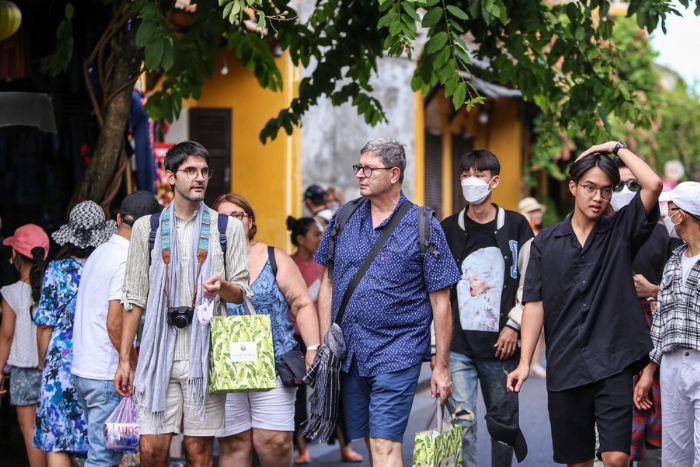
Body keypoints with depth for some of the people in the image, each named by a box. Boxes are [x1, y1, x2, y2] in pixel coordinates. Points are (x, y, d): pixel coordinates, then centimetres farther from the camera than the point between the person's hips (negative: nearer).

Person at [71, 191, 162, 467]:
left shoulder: (99, 253, 13)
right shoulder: (128, 262, -15)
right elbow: (115, 324, -21)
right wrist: (137, 368, -11)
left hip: (82, 368, 9)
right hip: (107, 374, -9)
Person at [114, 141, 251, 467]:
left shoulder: (228, 227, 9)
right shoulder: (147, 227, 10)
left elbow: (241, 293, 10)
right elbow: (135, 298, 9)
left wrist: (222, 287, -15)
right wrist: (124, 359, 4)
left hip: (205, 355, 0)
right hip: (158, 354, 0)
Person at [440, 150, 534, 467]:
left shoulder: (516, 227, 3)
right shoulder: (448, 230, 7)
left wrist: (513, 325, -4)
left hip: (501, 345, 0)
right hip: (457, 346, 0)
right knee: (461, 422, -9)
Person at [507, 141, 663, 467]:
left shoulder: (621, 231, 5)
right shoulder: (546, 242, 8)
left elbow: (653, 185, -11)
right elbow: (535, 303, 4)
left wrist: (617, 147, -1)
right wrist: (525, 362, -3)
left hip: (612, 364, -2)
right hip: (564, 368, 2)